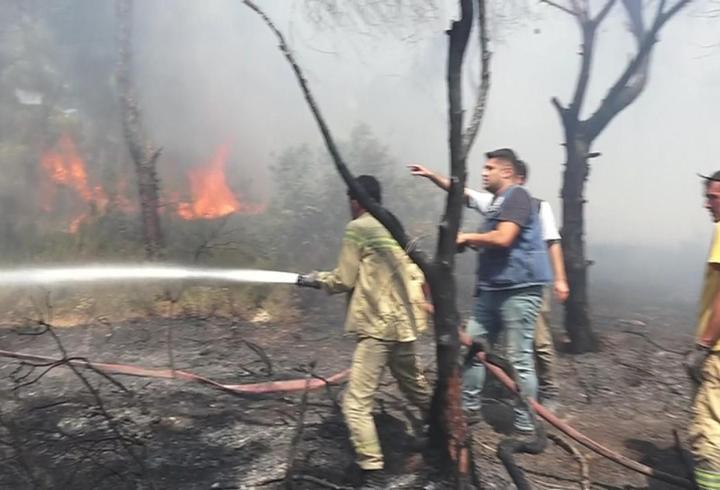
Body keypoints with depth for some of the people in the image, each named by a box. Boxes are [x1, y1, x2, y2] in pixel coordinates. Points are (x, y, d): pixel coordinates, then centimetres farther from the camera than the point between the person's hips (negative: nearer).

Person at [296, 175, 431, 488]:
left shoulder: (357, 228, -7)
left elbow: (343, 280, -6)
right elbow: (416, 276, 14)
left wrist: (314, 279, 10)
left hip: (378, 326, -8)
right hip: (405, 323, 8)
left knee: (356, 404, -5)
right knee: (417, 389, 25)